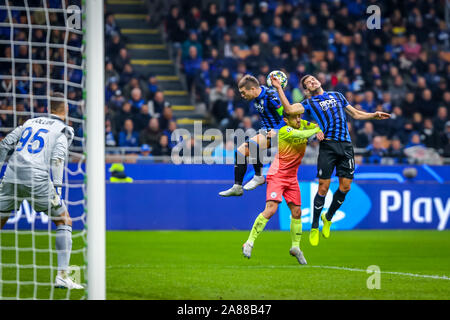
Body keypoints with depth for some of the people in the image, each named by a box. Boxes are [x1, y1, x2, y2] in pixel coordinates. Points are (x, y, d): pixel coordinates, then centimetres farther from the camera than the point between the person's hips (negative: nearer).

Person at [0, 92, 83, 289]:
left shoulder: (31, 122, 21)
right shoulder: (62, 130, 6)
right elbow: (57, 158, -9)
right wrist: (57, 188, -13)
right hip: (37, 179, -4)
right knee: (64, 222, 11)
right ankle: (62, 276, 2)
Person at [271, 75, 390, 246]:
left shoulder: (337, 95, 21)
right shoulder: (309, 103, 9)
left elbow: (356, 114, 27)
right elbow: (289, 109, -8)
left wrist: (374, 115, 14)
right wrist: (279, 88, -11)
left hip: (346, 145, 4)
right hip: (327, 145, -4)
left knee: (345, 187, 1)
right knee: (323, 188, -7)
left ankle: (328, 218, 25)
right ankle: (314, 228, 6)